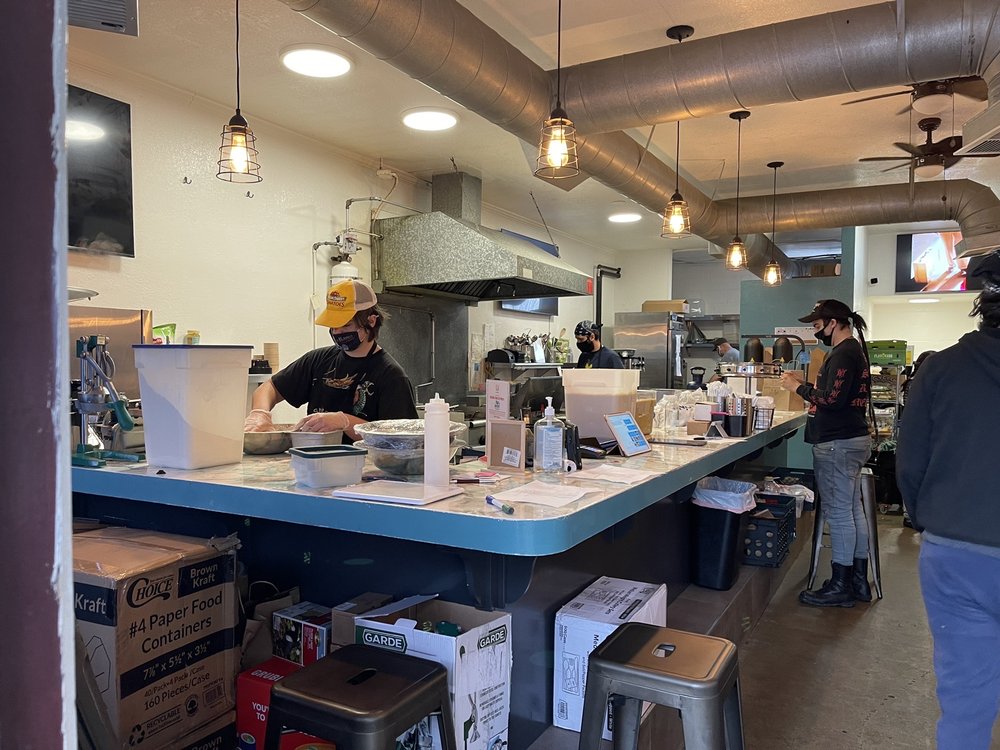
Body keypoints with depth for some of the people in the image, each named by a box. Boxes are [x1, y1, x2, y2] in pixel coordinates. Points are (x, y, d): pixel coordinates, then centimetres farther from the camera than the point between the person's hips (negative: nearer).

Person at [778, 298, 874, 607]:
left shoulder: (843, 354, -17)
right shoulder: (855, 350, 16)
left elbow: (833, 399, -24)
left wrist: (799, 387, -13)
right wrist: (804, 386, 10)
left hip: (837, 444, -11)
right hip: (853, 439, 11)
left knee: (839, 513, -3)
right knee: (853, 510, 15)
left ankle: (840, 587, 6)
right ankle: (859, 581, 24)